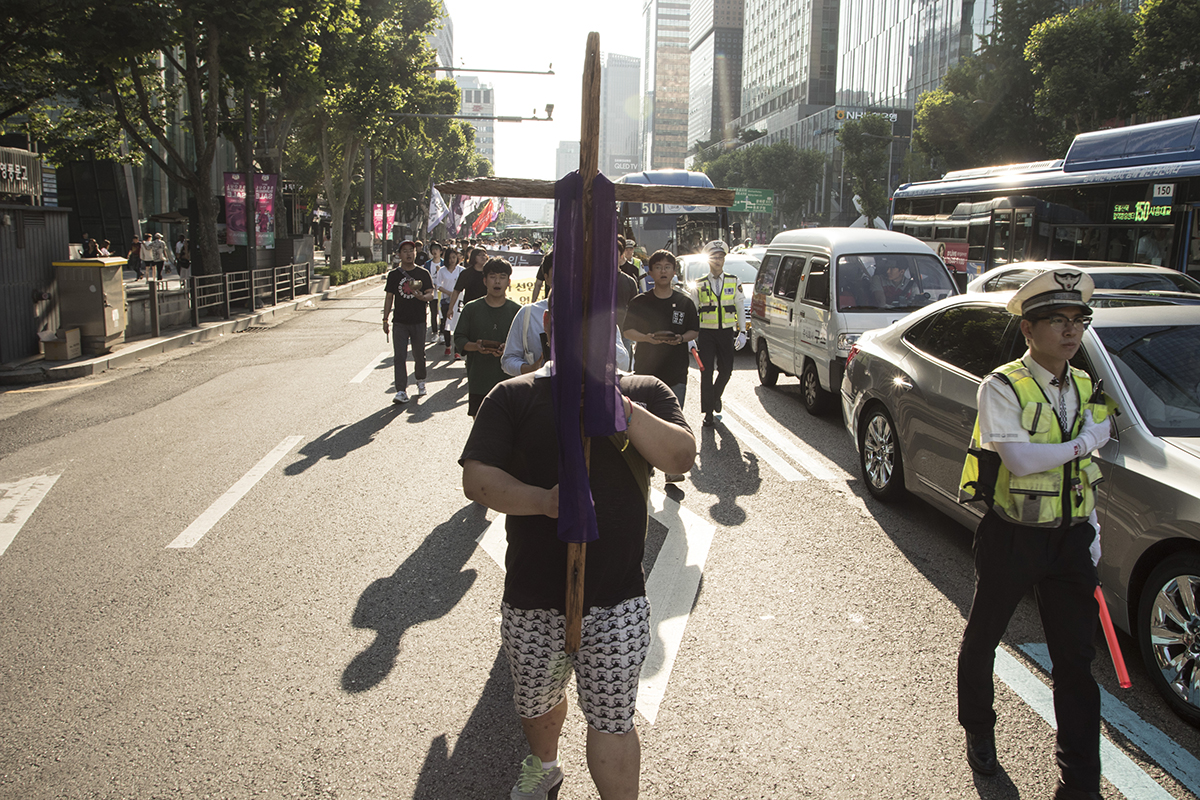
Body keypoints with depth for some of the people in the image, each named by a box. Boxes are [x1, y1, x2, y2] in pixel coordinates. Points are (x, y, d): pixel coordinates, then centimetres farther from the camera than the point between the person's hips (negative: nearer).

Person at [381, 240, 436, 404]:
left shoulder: (423, 273, 4)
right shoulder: (394, 275, 6)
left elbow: (431, 293, -1)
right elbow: (389, 297, 9)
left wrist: (422, 296, -24)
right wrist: (385, 319, 5)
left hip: (418, 321, 0)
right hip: (400, 322, 0)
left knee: (419, 355, 9)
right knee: (399, 356, -7)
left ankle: (420, 380, 35)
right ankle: (401, 391, -7)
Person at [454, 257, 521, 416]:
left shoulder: (516, 311, 4)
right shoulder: (471, 309, 5)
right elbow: (459, 339, 5)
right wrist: (475, 346, -16)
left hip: (508, 379, -1)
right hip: (478, 380, 1)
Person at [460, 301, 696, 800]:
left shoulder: (644, 393, 3)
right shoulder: (514, 397, -1)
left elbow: (682, 457, -12)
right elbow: (476, 478, -9)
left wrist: (619, 408, -24)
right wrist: (543, 500, -26)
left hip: (617, 600, -1)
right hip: (532, 599, 2)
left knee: (611, 719, 2)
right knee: (536, 702, 23)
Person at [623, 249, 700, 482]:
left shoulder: (684, 303, 7)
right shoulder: (639, 302, 4)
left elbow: (695, 331, 12)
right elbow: (628, 331, 5)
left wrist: (681, 338, -9)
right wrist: (647, 338, -13)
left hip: (676, 370, 0)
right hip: (646, 368, 0)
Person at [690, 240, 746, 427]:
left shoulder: (734, 282, 7)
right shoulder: (699, 285, 4)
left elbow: (740, 308, 9)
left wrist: (742, 332, 1)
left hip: (726, 333, 1)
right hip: (706, 333, -1)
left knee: (726, 370, 3)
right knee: (707, 373, -5)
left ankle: (716, 396, 34)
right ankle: (709, 413, 1)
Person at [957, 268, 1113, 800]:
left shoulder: (1084, 387, 7)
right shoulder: (1002, 387, -15)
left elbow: (1082, 468, 17)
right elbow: (1021, 460, -28)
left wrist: (1092, 526, 12)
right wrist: (1085, 441, -16)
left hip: (1070, 538, 5)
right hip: (1011, 537, -5)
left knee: (1076, 657, 6)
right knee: (982, 640, 13)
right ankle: (978, 733, 38)